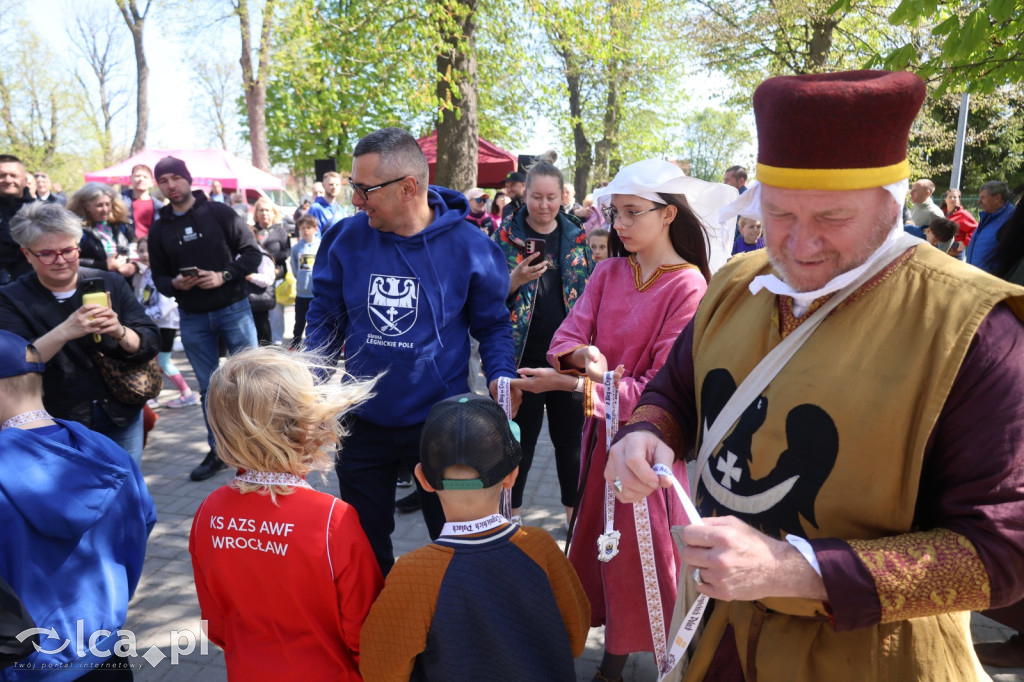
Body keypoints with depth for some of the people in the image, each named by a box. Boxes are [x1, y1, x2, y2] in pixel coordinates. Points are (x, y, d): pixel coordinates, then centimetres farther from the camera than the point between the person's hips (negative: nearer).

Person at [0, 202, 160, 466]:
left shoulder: (110, 283, 0)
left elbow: (151, 345, -5)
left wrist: (120, 332, -26)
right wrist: (64, 332, -33)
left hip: (121, 417, 2)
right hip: (57, 425, -2)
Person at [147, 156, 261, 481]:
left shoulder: (219, 212, -3)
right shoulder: (159, 229, 8)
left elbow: (252, 253, -4)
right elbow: (158, 276, 11)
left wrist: (224, 276, -18)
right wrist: (174, 284, -12)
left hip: (233, 308, -3)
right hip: (192, 318, 3)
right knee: (208, 387, 11)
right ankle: (217, 451, 22)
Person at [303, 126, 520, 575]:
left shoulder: (468, 245, -11)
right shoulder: (347, 238, -5)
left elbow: (491, 323, 1)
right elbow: (325, 318, 6)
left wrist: (501, 375, -17)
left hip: (439, 420, -2)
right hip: (362, 420, 3)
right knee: (363, 545, 19)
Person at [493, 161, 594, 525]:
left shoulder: (577, 235, 6)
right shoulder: (507, 234, -1)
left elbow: (591, 292, 11)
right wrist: (516, 279, -20)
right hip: (524, 354, -2)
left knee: (569, 435, 12)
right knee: (522, 435, 9)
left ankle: (574, 508, 30)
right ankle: (513, 509, 27)